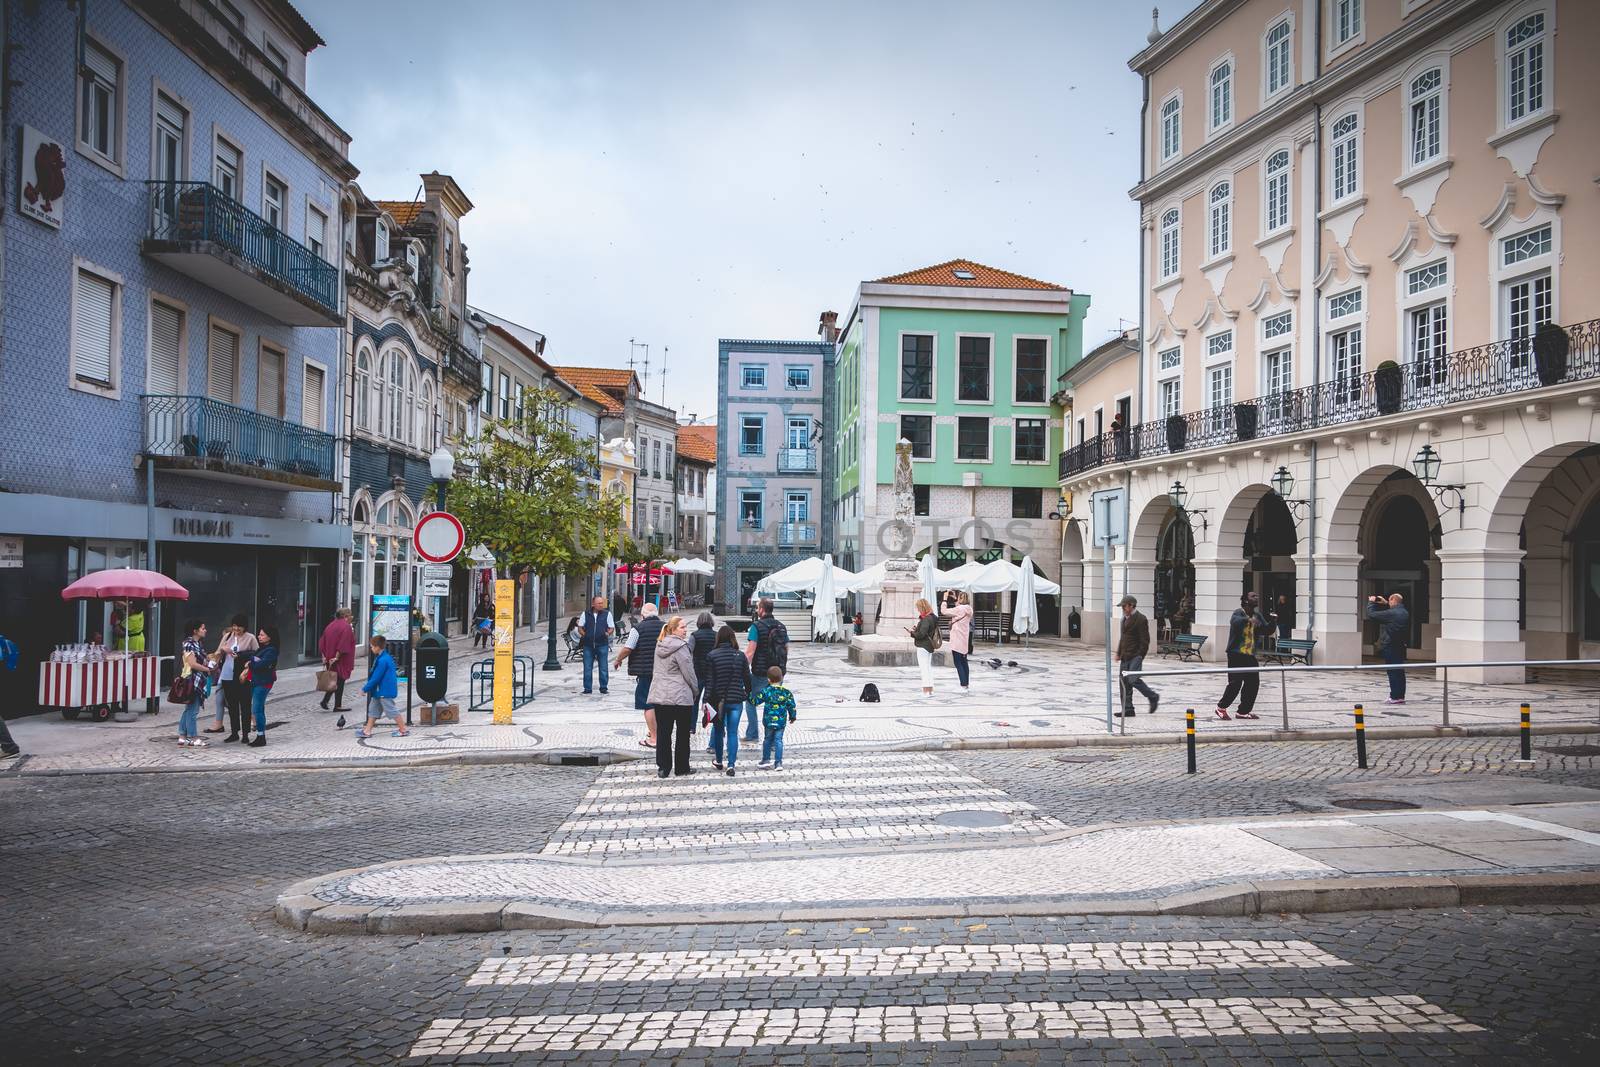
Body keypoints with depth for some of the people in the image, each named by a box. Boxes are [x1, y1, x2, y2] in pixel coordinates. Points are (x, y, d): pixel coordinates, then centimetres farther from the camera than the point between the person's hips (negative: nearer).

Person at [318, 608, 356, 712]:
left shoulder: (330, 626, 11)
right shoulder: (346, 627, -13)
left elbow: (322, 643, 9)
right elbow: (343, 644, -21)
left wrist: (324, 656, 7)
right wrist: (337, 657, -20)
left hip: (330, 658, 7)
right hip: (341, 660, -7)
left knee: (334, 680, 18)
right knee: (340, 681, 1)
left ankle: (325, 700, 7)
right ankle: (337, 706, 5)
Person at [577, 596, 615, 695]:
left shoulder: (607, 614, 6)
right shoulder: (585, 614, 7)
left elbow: (612, 628, 8)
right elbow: (580, 627, 11)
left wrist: (608, 633, -11)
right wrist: (583, 634, -6)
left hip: (602, 644, 0)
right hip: (588, 644, 1)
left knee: (604, 667, 1)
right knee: (587, 668, 2)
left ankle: (603, 687, 12)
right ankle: (587, 689, 10)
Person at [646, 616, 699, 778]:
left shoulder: (660, 645, 9)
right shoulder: (681, 648, -14)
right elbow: (689, 673, -13)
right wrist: (696, 691, 3)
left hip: (659, 696, 6)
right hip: (681, 696, -6)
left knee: (663, 732, 8)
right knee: (682, 733, 7)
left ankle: (663, 768, 9)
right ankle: (681, 767, 13)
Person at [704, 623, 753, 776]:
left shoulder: (712, 655, -8)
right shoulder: (740, 655, -1)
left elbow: (709, 680, -9)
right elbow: (747, 678, 5)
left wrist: (706, 700, -7)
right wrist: (748, 695, 20)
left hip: (718, 699, -1)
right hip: (736, 700, 1)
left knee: (718, 730, 17)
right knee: (732, 733, 3)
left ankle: (719, 761, 30)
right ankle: (731, 765, -4)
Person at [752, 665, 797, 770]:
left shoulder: (766, 690, -10)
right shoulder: (786, 691, -4)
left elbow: (755, 701, -4)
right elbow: (791, 705, 3)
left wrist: (749, 697, 16)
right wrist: (792, 716, 18)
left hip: (769, 721, -1)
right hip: (781, 721, 1)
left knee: (767, 739, 17)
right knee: (778, 740, 7)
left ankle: (766, 759, 26)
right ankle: (778, 762, 3)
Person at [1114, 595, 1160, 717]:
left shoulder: (1140, 619, -11)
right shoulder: (1125, 618, 17)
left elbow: (1145, 640, -14)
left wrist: (1140, 655, -17)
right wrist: (1119, 653, 21)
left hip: (1135, 656, -9)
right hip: (1125, 656, 9)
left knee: (1133, 680, -15)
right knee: (1123, 681, 5)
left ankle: (1153, 697, 8)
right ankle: (1127, 709, 10)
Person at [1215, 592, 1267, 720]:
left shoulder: (1257, 615, 11)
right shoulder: (1238, 612, -10)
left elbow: (1267, 631, 12)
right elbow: (1235, 621, -32)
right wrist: (1248, 620, -50)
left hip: (1250, 655, 7)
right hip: (1236, 653, -7)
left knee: (1253, 682, 5)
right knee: (1235, 682, -8)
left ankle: (1244, 711, 16)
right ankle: (1221, 707, 9)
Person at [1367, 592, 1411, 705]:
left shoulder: (1391, 613, -18)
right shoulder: (1405, 613, 9)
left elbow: (1371, 614, -13)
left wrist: (1371, 603, 3)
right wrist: (1384, 603, 28)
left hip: (1389, 647, -8)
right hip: (1400, 646, 8)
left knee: (1393, 672, -5)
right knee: (1400, 672, 11)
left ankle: (1395, 697, -4)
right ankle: (1400, 696, 16)